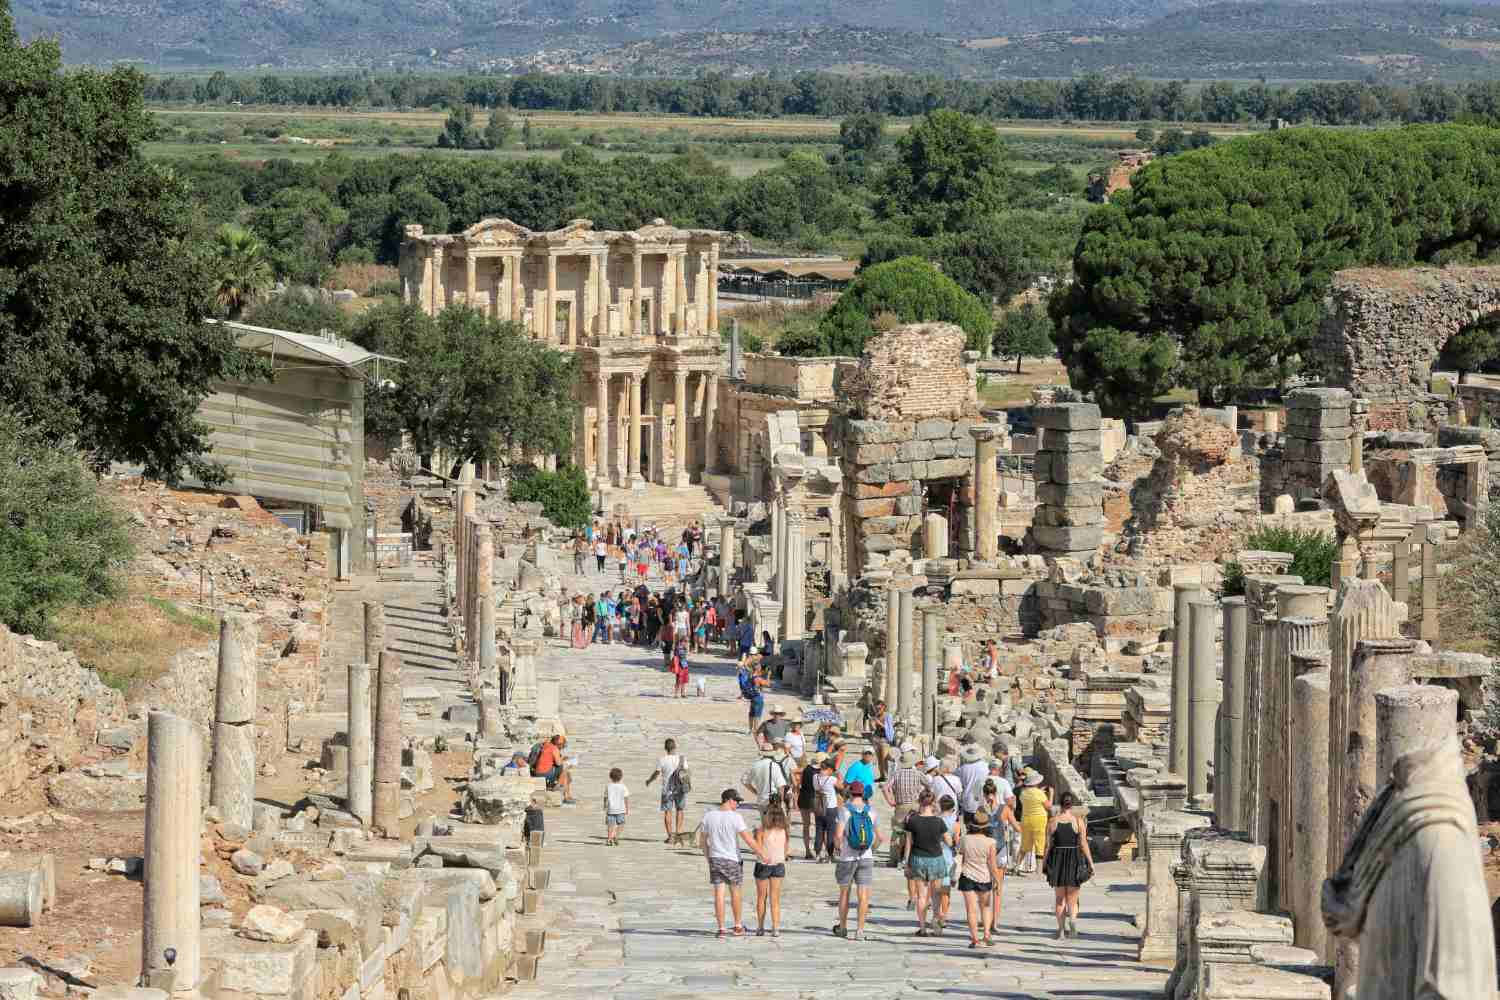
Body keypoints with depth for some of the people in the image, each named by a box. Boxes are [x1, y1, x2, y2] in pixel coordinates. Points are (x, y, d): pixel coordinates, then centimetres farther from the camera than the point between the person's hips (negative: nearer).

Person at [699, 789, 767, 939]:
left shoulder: (709, 816, 0)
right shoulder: (735, 817, -14)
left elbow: (702, 840, 7)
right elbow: (748, 839, -16)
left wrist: (707, 857, 20)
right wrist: (761, 855, -8)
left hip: (715, 859, 3)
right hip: (732, 859, -3)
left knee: (719, 894, 2)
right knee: (735, 892, 14)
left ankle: (721, 929, -1)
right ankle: (737, 926, 23)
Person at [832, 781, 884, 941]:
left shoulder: (845, 811, -9)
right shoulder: (871, 812, 1)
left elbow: (838, 835, -19)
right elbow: (880, 838, 5)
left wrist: (839, 847, 0)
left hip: (847, 857, -1)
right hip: (866, 858, 1)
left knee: (844, 893, 14)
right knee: (863, 895, 0)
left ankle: (843, 928, 26)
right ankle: (860, 931, -7)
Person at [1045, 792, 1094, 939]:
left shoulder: (1052, 821, -3)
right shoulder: (1078, 821, -6)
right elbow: (1083, 844, -6)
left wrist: (1044, 863, 11)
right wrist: (1091, 863, 1)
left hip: (1057, 859, 1)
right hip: (1075, 860, -1)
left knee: (1059, 898, 15)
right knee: (1072, 899, 7)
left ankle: (1061, 929, 16)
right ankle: (1072, 918, -21)